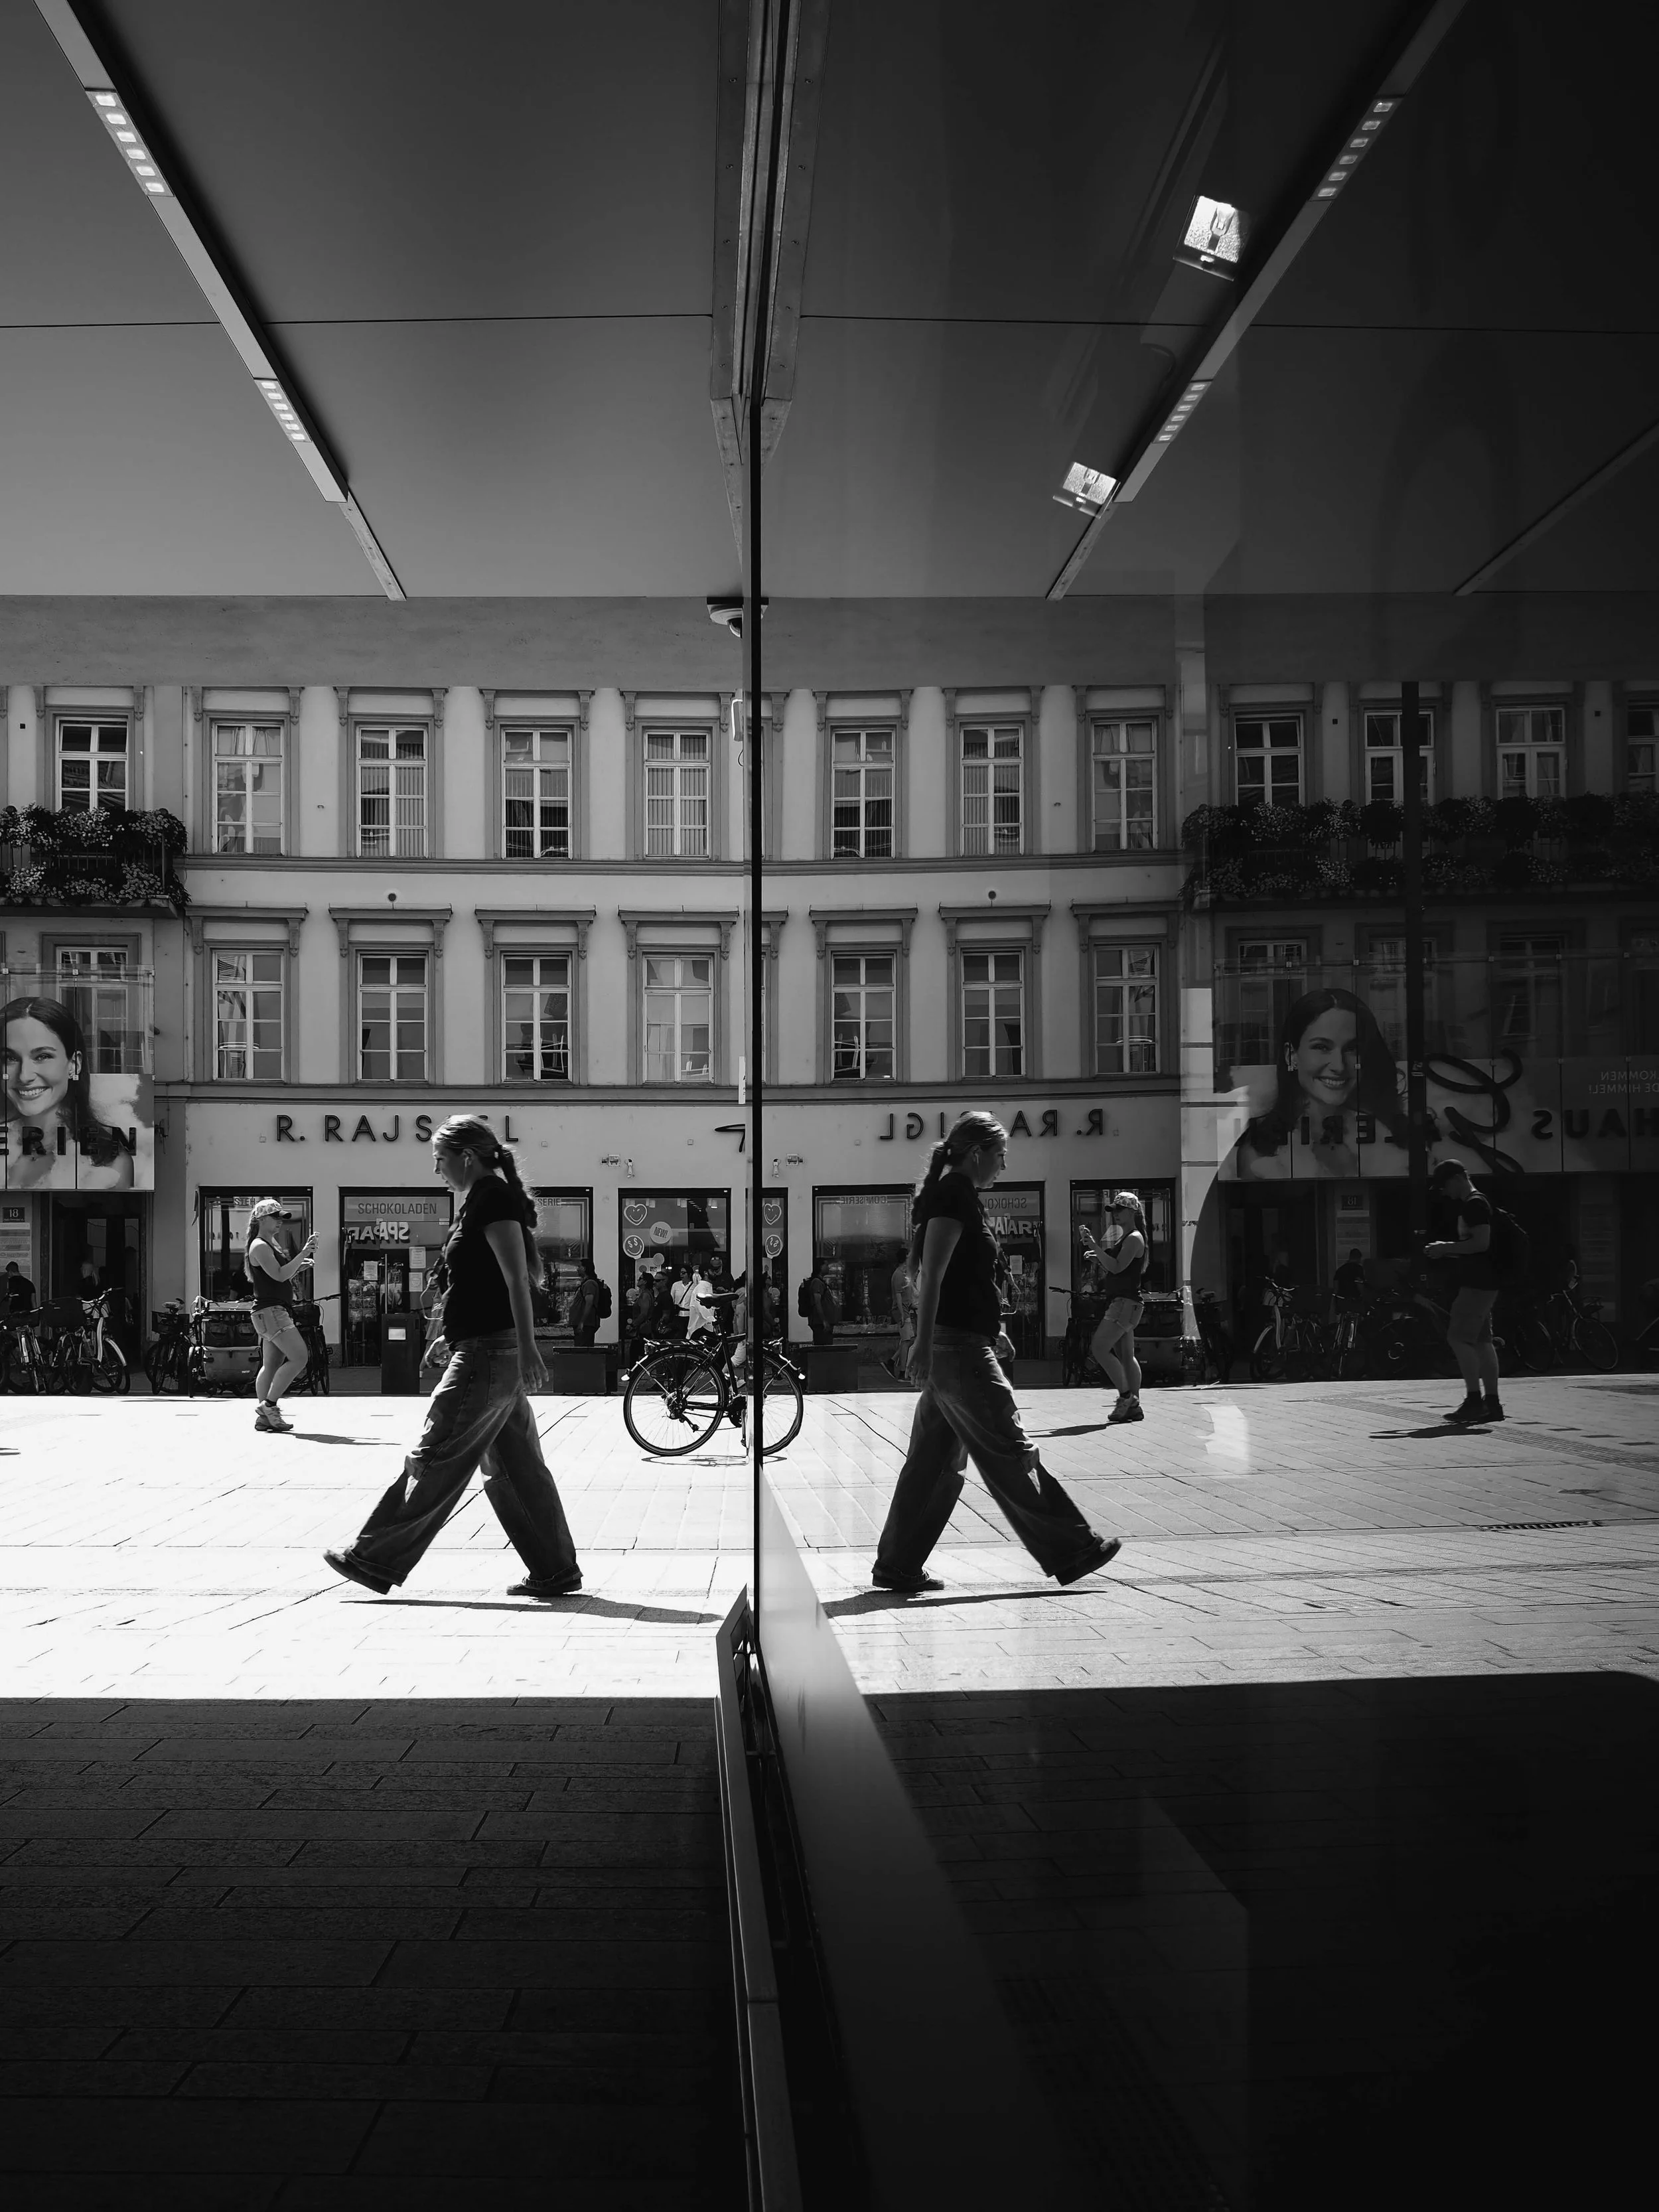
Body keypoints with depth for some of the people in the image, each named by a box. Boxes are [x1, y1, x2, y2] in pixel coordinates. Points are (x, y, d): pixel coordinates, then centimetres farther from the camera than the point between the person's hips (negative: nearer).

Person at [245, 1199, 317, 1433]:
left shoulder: (271, 1245, 20)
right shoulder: (259, 1246, -11)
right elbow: (279, 1275, -21)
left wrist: (298, 1266, 12)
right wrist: (303, 1253, -21)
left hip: (277, 1311, 11)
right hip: (270, 1310, -11)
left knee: (271, 1366, 10)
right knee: (299, 1357, -16)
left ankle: (264, 1418, 12)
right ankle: (269, 1405, -11)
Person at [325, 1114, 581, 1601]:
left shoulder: (492, 1197, -13)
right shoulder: (484, 1200, 18)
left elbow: (516, 1279, -21)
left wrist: (527, 1350, -26)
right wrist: (451, 1337, 26)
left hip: (488, 1356, -10)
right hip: (492, 1353, 10)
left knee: (434, 1460, -3)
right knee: (515, 1466, 10)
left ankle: (375, 1561, 3)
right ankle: (555, 1570, 13)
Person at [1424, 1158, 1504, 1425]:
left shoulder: (1475, 1204, -13)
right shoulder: (1470, 1205, 20)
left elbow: (1481, 1243, -22)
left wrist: (1446, 1247, -14)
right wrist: (1446, 1250, 13)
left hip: (1478, 1283, -11)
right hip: (1480, 1283, 11)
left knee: (1459, 1338, -12)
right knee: (1482, 1341, 9)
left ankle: (1474, 1399, -12)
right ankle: (1492, 1403, 10)